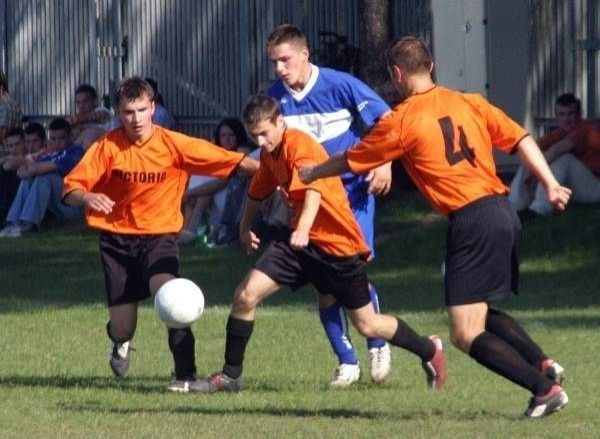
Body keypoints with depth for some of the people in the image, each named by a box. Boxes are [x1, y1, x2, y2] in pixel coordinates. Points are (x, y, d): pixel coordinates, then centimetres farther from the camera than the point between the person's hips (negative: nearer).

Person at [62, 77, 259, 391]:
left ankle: (185, 374, -21)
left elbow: (231, 161, -14)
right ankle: (120, 343, 46)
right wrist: (87, 198, -32)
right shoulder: (108, 147, -9)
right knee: (122, 329, 4)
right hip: (117, 238, 1)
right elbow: (70, 190, -9)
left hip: (159, 235, -1)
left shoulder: (174, 144, -11)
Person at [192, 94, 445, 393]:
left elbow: (313, 190, -40)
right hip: (301, 243, 7)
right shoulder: (269, 153, 4)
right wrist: (245, 227, 35)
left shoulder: (301, 147, -22)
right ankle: (230, 375, 1)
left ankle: (430, 351, 28)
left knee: (367, 325, 3)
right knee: (246, 295, -10)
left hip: (339, 245, -7)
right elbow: (257, 191, 24)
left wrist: (303, 228, -56)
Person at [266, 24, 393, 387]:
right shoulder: (276, 98, -3)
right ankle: (347, 361, 11)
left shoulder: (340, 85, -15)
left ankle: (378, 345, 9)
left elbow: (386, 120, -7)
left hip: (354, 189, -4)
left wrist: (385, 164, -16)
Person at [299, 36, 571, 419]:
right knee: (483, 312, 25)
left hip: (471, 222, -7)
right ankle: (543, 364, 7)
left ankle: (545, 388, -15)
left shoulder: (399, 122, -1)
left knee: (466, 334, -5)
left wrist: (311, 173, 30)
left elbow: (350, 162, 13)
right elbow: (521, 140, 8)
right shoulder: (470, 103, 13)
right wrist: (551, 185, 9)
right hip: (505, 212, 7)